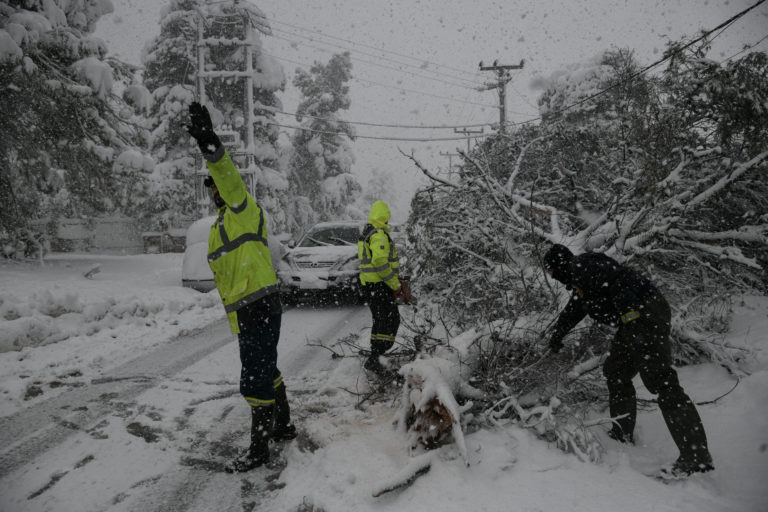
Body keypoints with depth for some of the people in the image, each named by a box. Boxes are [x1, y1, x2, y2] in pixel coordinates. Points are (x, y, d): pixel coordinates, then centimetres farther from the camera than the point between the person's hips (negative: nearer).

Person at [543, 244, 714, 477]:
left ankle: (697, 456, -20)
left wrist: (629, 314, -32)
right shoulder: (577, 279, 25)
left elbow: (617, 280, -23)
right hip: (634, 320, 11)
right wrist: (557, 335, 52)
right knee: (616, 373, 19)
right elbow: (572, 311, 41)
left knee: (660, 380, -17)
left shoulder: (583, 266, -7)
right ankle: (623, 435, 28)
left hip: (645, 312, -11)